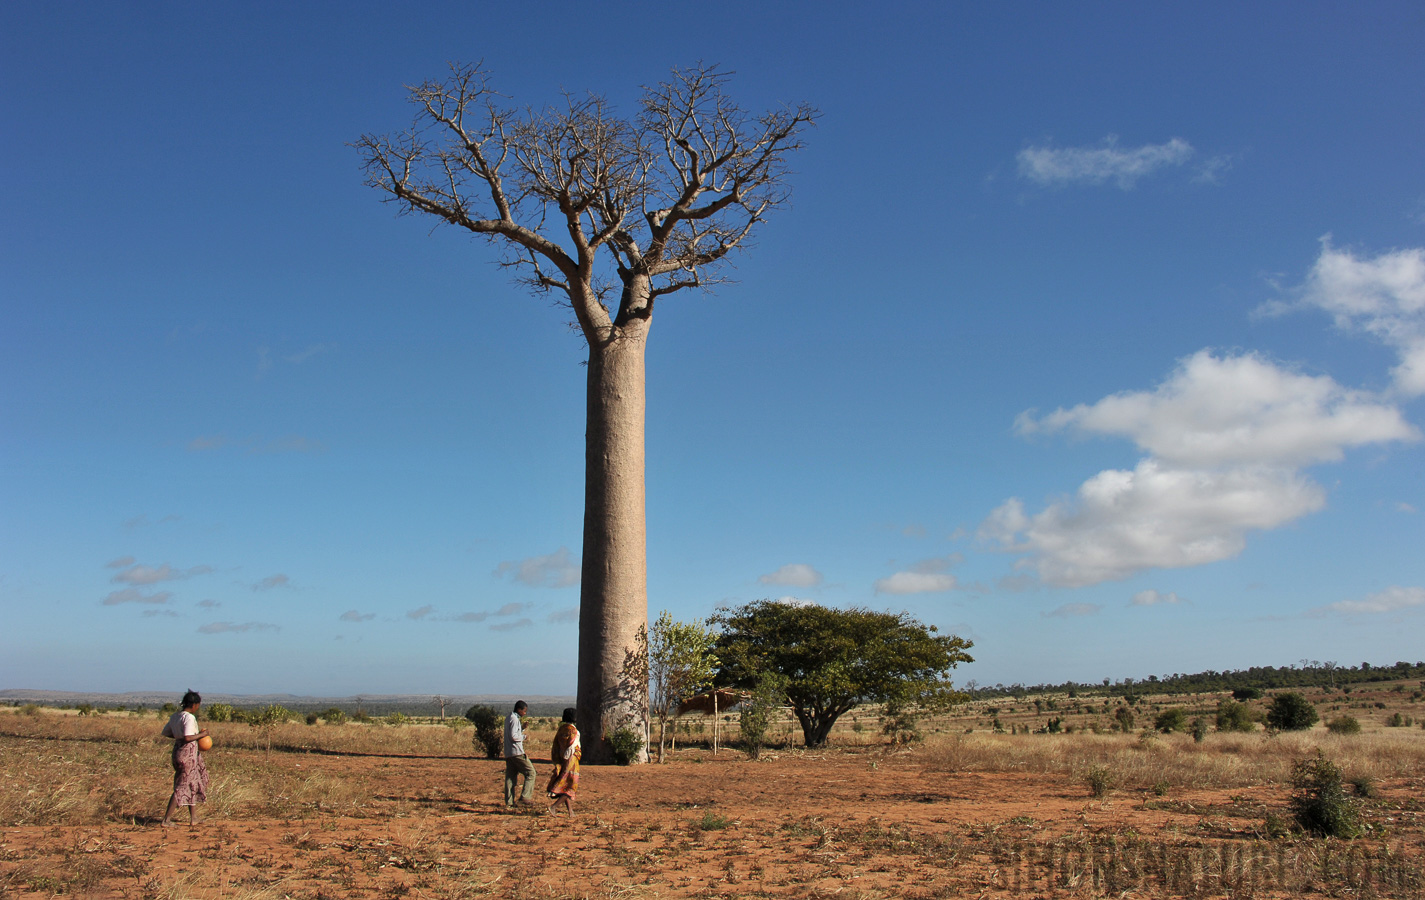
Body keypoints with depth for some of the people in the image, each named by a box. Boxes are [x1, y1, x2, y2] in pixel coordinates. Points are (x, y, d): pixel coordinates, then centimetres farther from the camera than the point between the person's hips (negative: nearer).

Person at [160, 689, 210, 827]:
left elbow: (165, 733, 16)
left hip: (178, 751, 10)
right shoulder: (189, 717, -18)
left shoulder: (175, 716, 9)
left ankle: (194, 817, 24)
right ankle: (166, 819, 2)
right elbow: (188, 738, -27)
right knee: (182, 787, -2)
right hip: (188, 752, -10)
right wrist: (201, 735, -12)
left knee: (193, 784, 18)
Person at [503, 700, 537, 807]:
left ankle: (509, 801, 6)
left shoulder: (508, 719, 18)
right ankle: (525, 797, -10)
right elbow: (513, 736, -20)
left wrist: (522, 728, 13)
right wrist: (523, 737, -5)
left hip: (508, 753, 10)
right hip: (516, 752, -10)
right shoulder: (514, 719, -13)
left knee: (510, 776, 8)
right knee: (530, 772, -4)